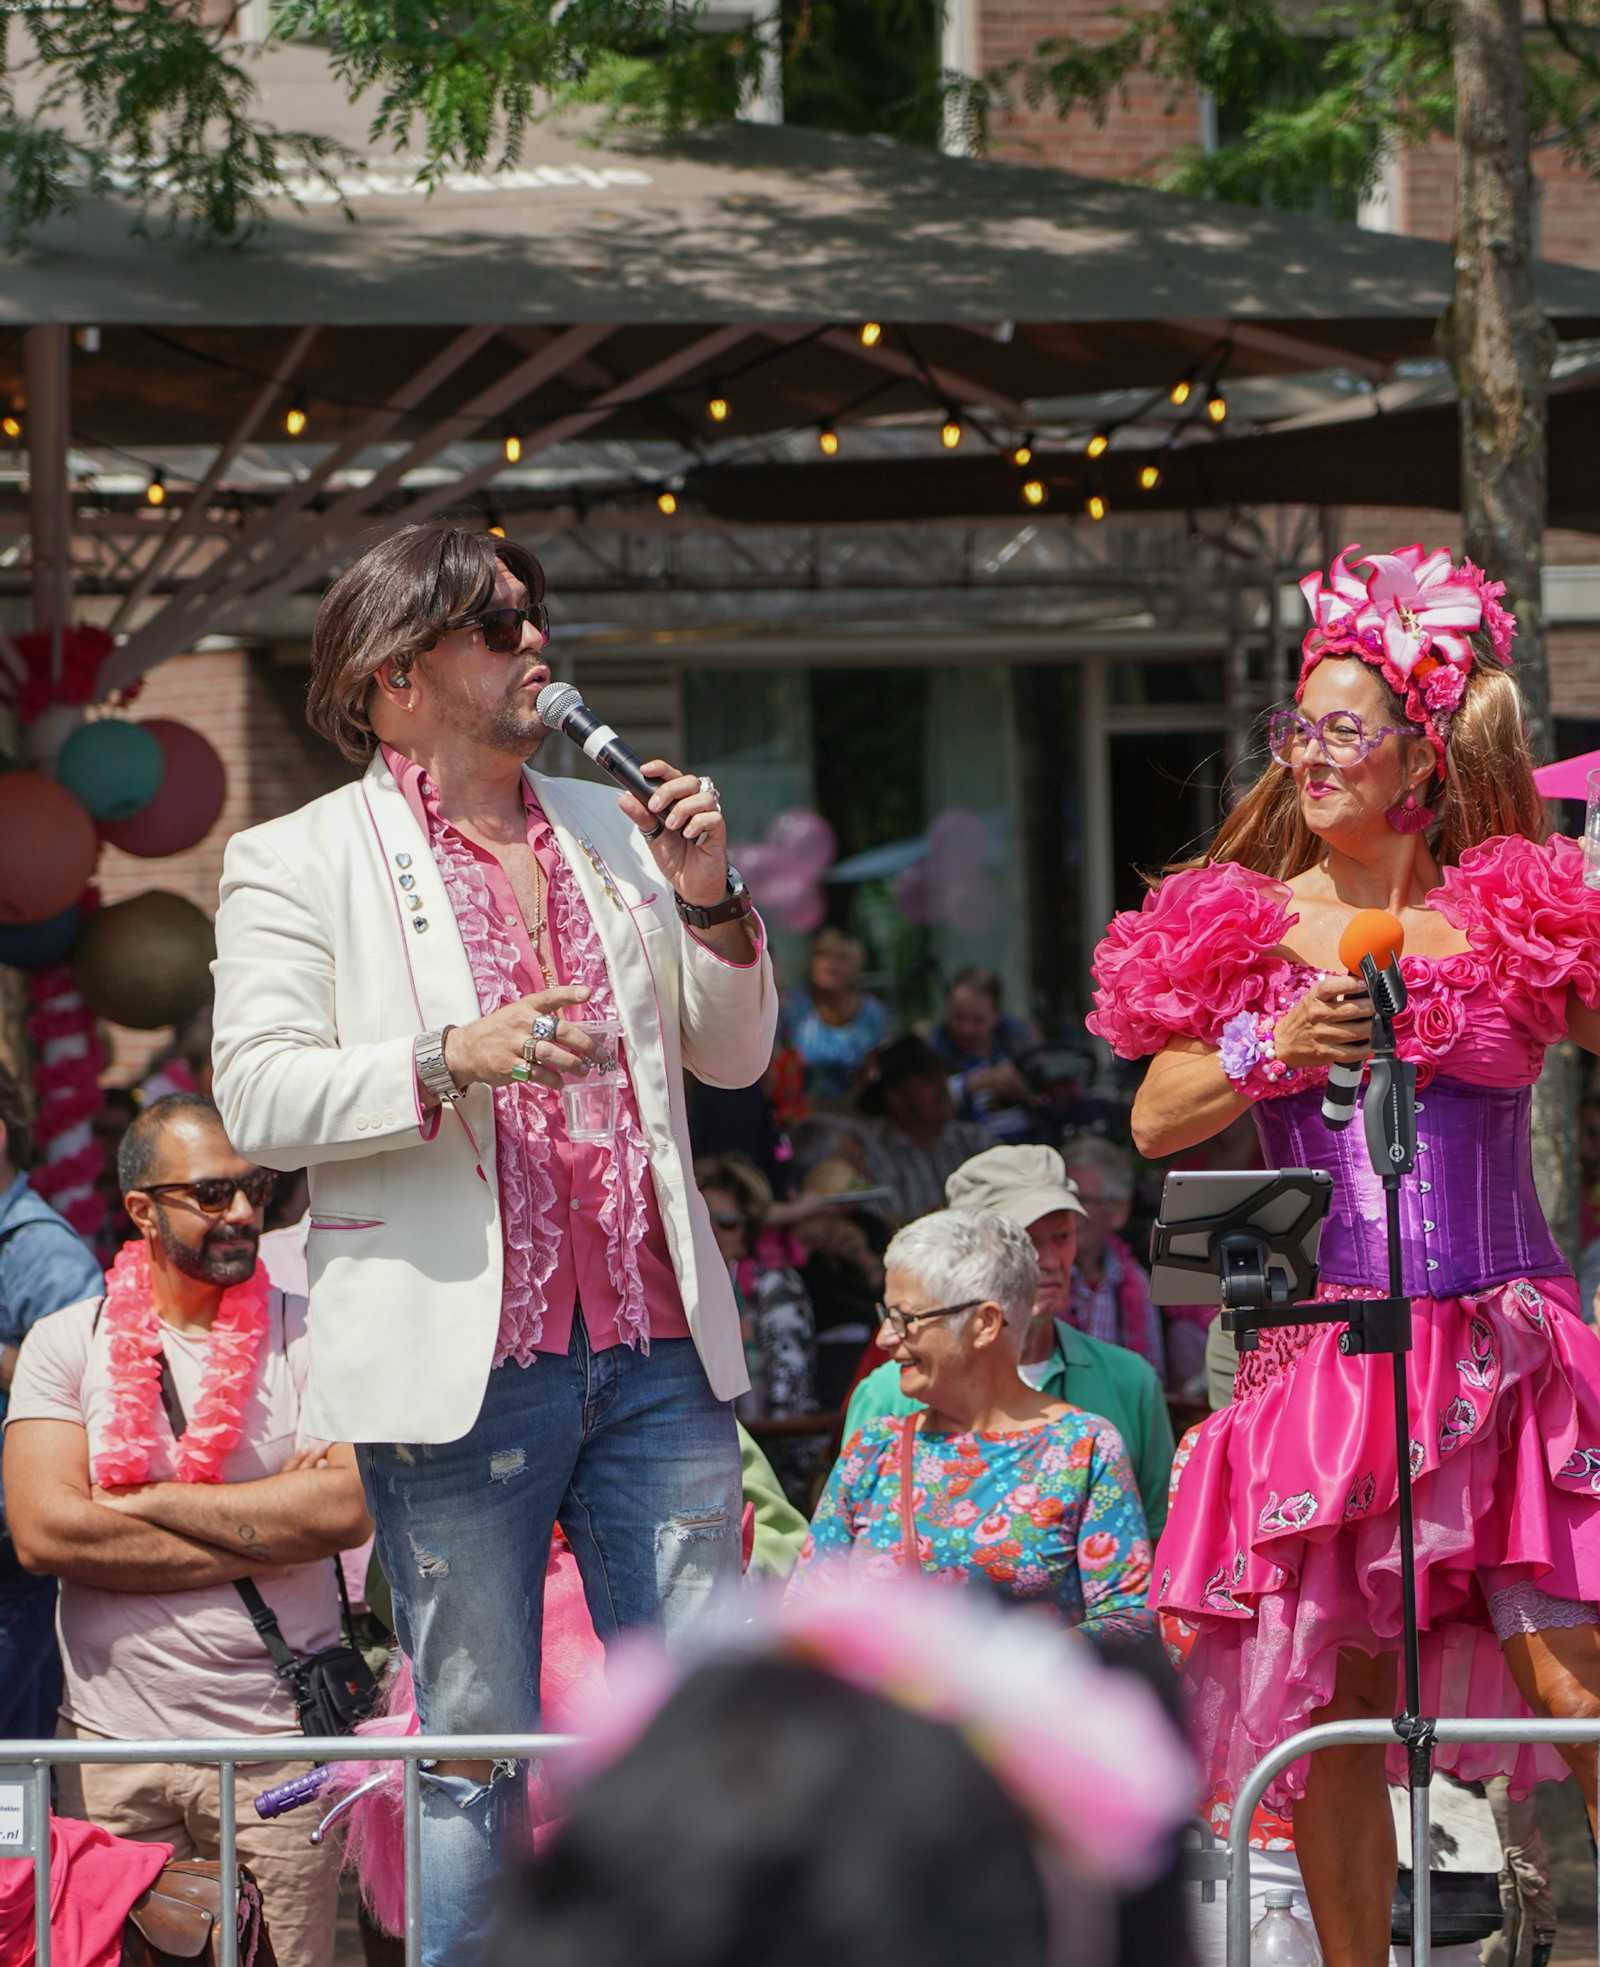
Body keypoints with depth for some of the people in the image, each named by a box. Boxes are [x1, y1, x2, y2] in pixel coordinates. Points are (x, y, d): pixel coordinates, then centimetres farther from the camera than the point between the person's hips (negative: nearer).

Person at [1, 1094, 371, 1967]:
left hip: (280, 1740, -1)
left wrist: (154, 1502, -8)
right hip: (111, 1752, 1)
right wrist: (261, 1535, -8)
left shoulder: (310, 1337, 5)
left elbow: (348, 1507, -10)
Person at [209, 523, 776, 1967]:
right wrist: (450, 1060, -20)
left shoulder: (608, 832, 17)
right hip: (460, 1359, -4)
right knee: (476, 1740, 0)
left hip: (654, 1350, 4)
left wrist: (709, 906, 3)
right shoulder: (298, 862, 2)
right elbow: (260, 1097, -8)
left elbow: (734, 1055, 21)